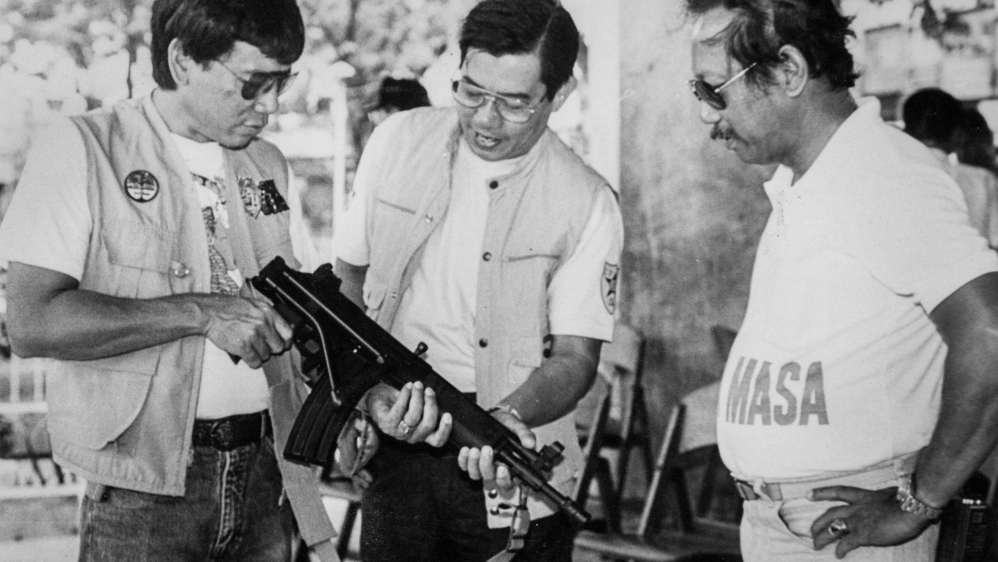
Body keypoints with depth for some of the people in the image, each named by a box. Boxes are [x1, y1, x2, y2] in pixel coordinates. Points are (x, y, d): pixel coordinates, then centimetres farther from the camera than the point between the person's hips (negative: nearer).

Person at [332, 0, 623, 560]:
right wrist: (371, 391, -9)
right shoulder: (398, 142, -1)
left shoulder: (588, 205, -9)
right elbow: (348, 278, 6)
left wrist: (507, 418, -29)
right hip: (397, 451, 2)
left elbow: (575, 356, -9)